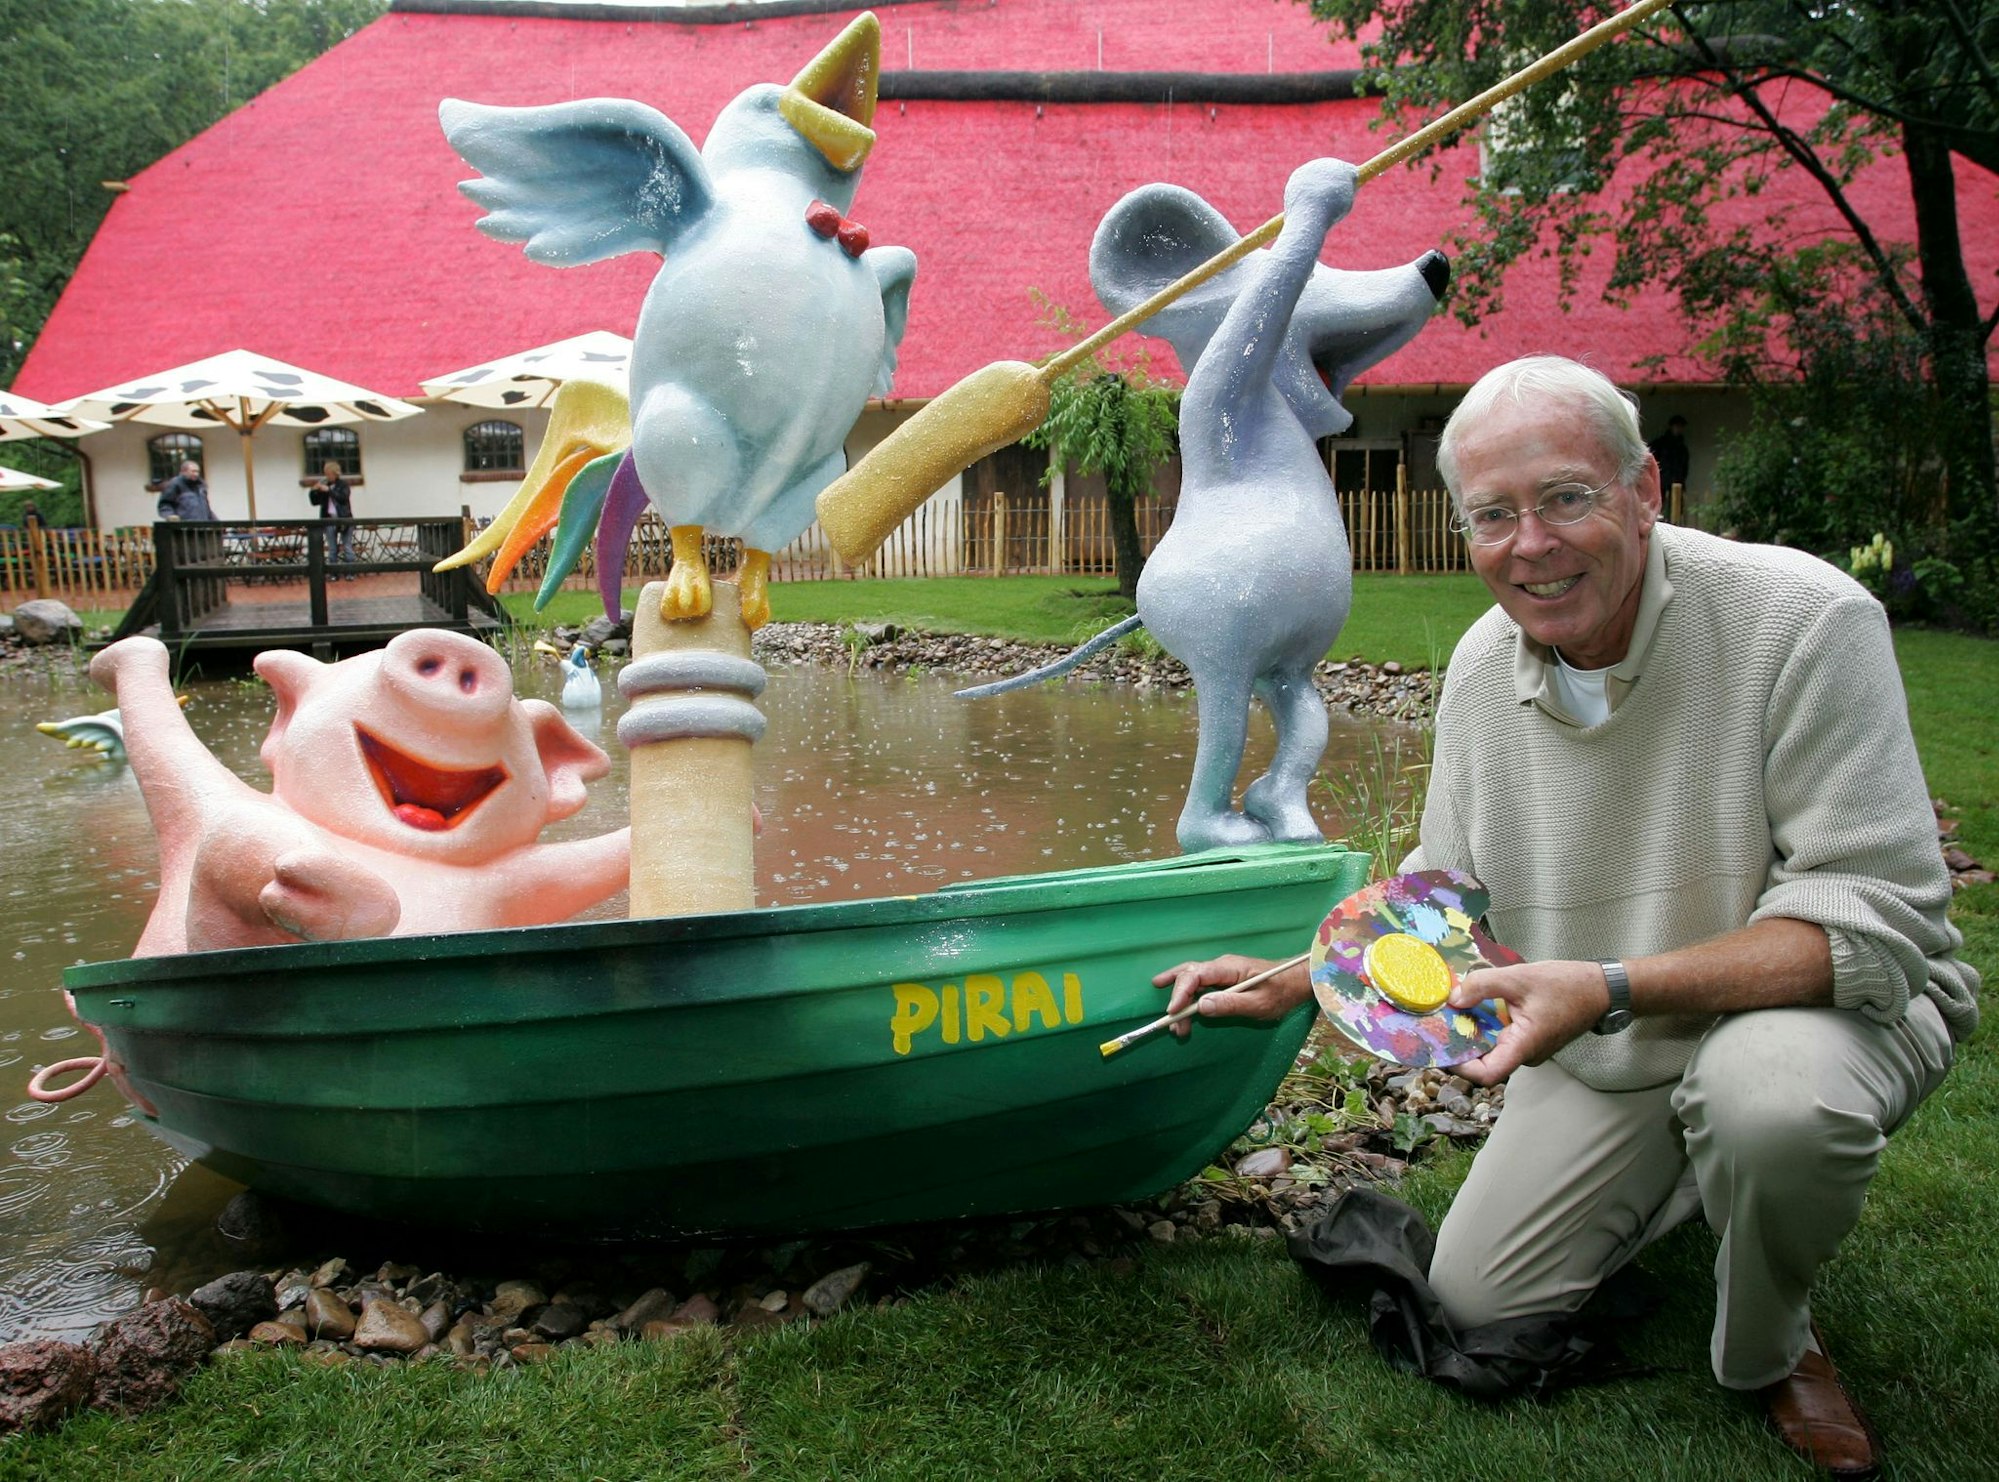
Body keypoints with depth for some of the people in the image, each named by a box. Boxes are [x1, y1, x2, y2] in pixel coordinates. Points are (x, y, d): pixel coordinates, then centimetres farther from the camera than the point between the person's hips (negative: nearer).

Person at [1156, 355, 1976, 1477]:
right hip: (1601, 1059, 5)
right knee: (1479, 1296, 2)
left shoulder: (1803, 619, -26)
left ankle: (1770, 1348, -4)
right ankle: (1686, 1169, 28)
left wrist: (1611, 988, -38)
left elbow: (1874, 917, -29)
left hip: (1832, 998, -4)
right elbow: (1443, 887, 10)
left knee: (1770, 1096, -39)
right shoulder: (1482, 665, -6)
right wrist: (1294, 982, 0)